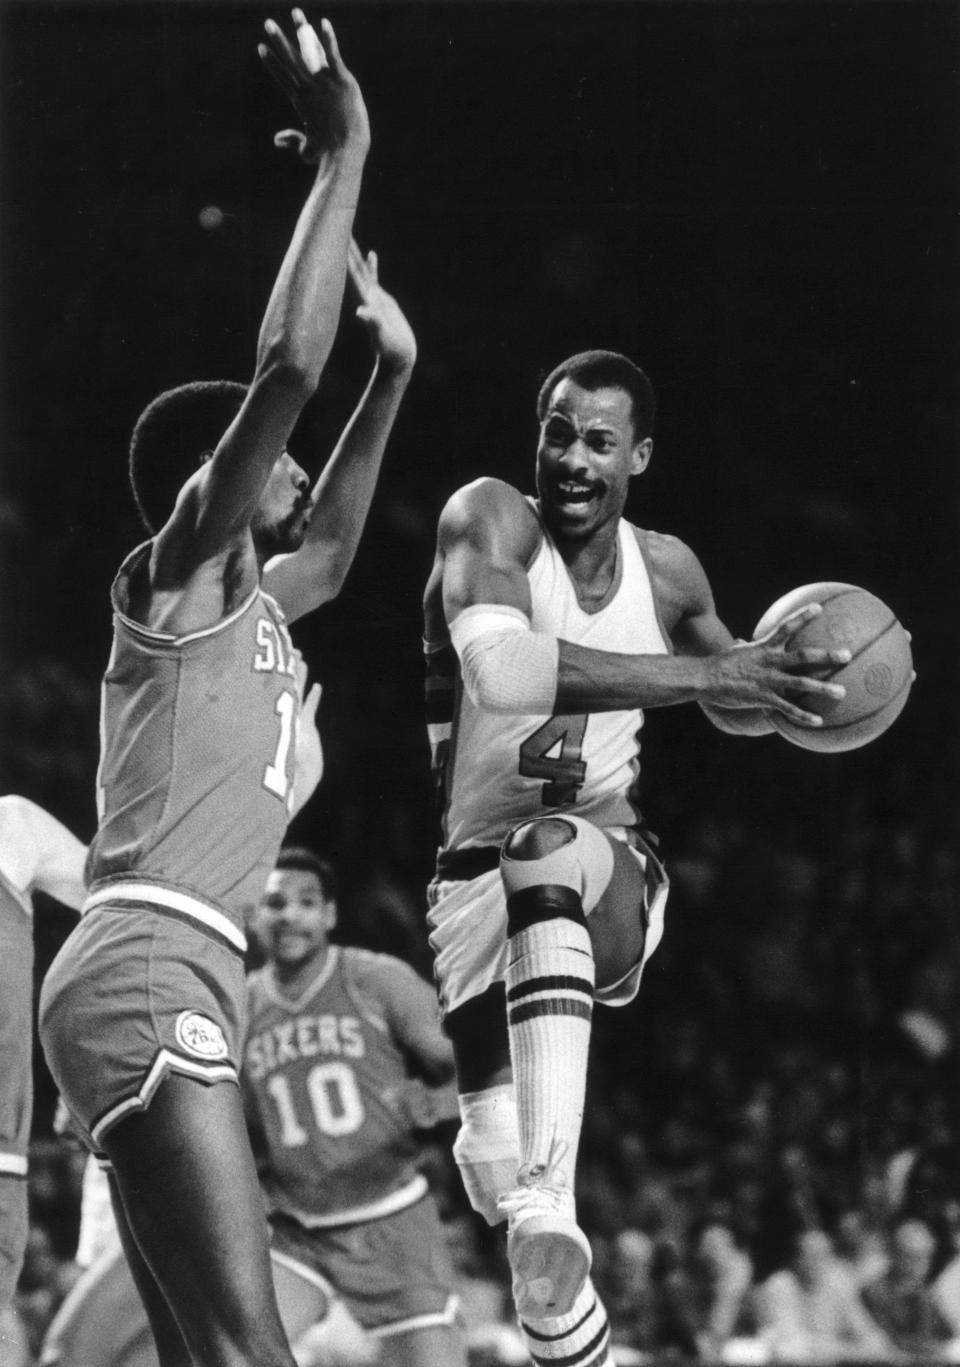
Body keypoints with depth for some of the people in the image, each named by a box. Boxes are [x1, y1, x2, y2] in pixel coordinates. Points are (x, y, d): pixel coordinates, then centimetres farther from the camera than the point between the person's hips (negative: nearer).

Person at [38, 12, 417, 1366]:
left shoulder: (245, 605, 23)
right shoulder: (177, 573, -1)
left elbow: (330, 552, 47)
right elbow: (286, 366, -13)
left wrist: (391, 379, 42)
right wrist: (342, 159, -10)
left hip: (178, 986, 10)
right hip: (147, 970, -10)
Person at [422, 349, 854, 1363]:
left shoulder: (665, 569, 3)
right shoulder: (490, 521, -13)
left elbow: (736, 710, 23)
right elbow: (499, 667, -34)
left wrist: (782, 679, -1)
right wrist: (700, 674, -36)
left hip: (610, 875, 0)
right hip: (478, 877, 0)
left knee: (550, 850, -37)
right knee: (496, 1165, -7)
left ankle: (551, 1207, -48)